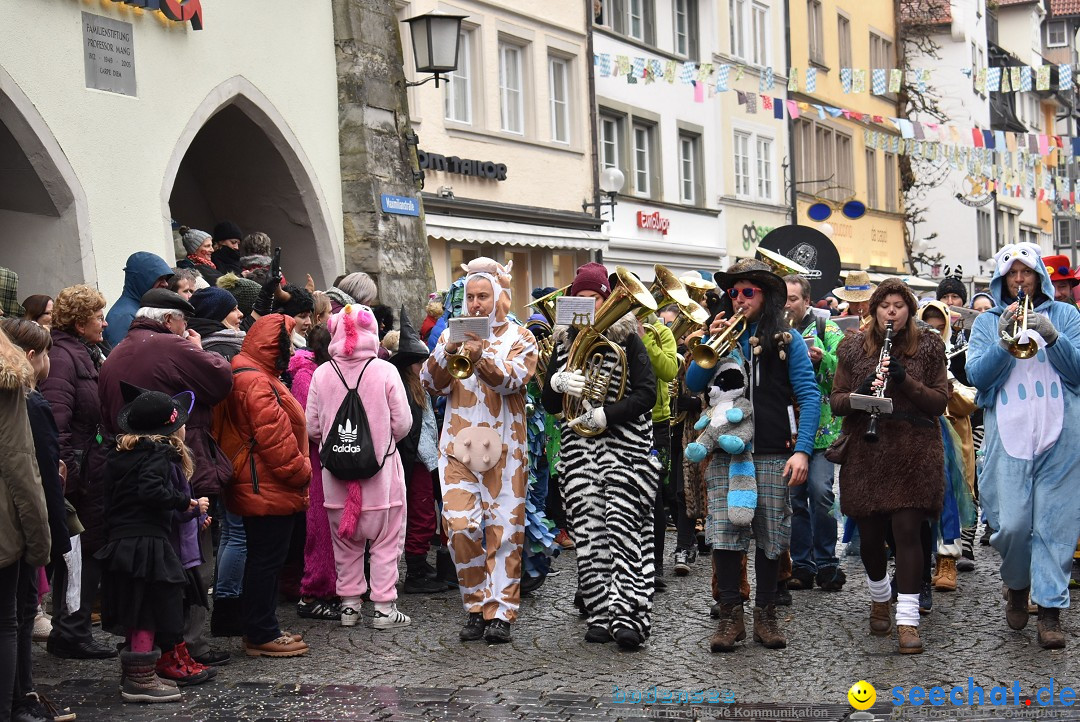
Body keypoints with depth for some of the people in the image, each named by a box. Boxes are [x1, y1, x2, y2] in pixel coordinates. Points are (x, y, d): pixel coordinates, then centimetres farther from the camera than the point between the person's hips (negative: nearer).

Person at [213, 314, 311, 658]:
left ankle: (263, 629, 24)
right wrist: (300, 473, -13)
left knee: (264, 559, 16)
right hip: (268, 489, -11)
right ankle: (261, 635, 4)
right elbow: (274, 437, -23)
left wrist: (298, 475, 18)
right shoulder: (256, 382, -19)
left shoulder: (256, 377, 17)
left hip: (261, 489, 11)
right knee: (267, 560, -3)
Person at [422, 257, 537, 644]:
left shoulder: (520, 338, 6)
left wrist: (481, 357, -28)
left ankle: (500, 613, 4)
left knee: (504, 530, -2)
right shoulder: (452, 335, 14)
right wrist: (447, 353, -13)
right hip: (459, 446, 2)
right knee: (461, 526, -9)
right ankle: (476, 608, 5)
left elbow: (512, 380, -11)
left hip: (504, 448, -2)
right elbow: (432, 384, 5)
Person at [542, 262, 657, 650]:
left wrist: (605, 415, -16)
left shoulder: (626, 338, 2)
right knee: (588, 530, 0)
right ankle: (600, 614, 6)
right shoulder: (564, 342, 15)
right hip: (579, 447, 4)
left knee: (623, 525, -12)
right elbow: (549, 404, 15)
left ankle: (629, 616, -15)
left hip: (624, 446, -4)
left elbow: (647, 393, -6)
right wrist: (558, 383, -8)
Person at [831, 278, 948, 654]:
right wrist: (860, 393, -16)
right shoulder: (853, 347, 7)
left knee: (907, 531, -9)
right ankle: (880, 597, 36)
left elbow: (940, 402, -1)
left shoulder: (928, 347, 4)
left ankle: (907, 619, -7)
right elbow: (835, 401, 5)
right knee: (870, 533, 9)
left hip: (914, 452, -2)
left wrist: (906, 381, -17)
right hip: (864, 452, 2)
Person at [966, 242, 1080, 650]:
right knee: (1011, 524, -6)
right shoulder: (987, 322, 13)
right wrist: (1003, 342, -14)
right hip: (1008, 436, 0)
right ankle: (1017, 586, 21)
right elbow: (976, 376, 1)